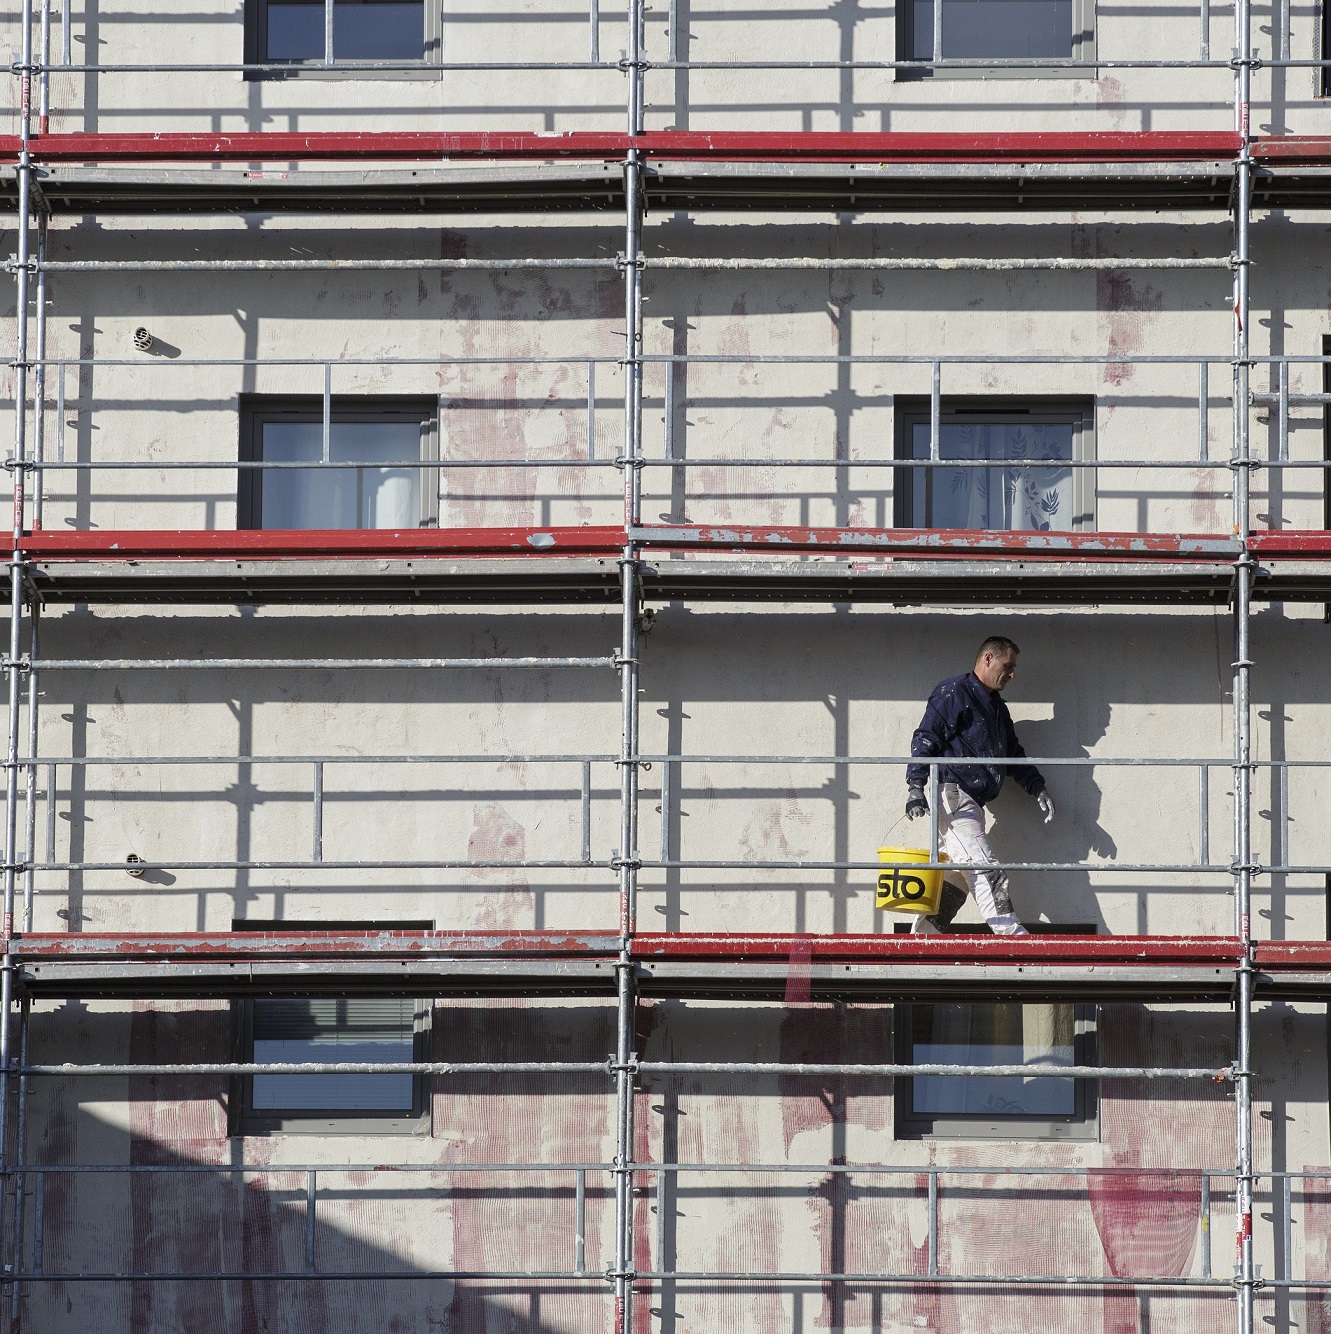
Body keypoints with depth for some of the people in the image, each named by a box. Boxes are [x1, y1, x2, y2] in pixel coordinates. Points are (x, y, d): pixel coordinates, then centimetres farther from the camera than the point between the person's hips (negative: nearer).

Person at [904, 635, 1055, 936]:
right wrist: (916, 787, -20)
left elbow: (1013, 754, 32)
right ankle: (1012, 936, -21)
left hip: (972, 804, 10)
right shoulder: (953, 692, -4)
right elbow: (925, 739, -10)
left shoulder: (997, 707, 25)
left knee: (955, 881, 6)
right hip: (952, 796, -10)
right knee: (986, 872, -15)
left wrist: (1037, 787, 17)